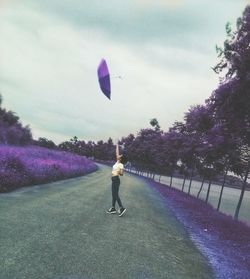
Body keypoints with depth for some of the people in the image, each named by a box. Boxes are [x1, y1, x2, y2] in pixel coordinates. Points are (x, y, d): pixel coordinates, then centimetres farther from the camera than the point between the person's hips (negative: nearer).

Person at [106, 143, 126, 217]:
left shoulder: (121, 165, -11)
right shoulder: (117, 163, 10)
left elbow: (122, 174, -10)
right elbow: (117, 153, 17)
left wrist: (119, 172, -24)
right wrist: (117, 146, 22)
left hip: (116, 179, -9)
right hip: (114, 179, 9)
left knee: (115, 195, -8)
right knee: (114, 194, 10)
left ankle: (122, 208, -4)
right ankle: (113, 208, 16)